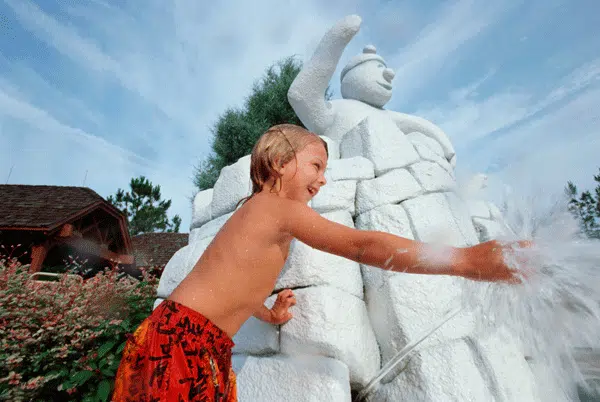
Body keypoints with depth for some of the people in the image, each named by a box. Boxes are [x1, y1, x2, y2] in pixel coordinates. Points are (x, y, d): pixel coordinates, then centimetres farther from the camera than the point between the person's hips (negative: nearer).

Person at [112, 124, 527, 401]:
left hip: (201, 347, 9)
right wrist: (465, 261, -24)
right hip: (184, 341, -9)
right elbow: (361, 246, -24)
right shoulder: (279, 207, -15)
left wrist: (267, 314, 10)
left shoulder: (256, 211, 15)